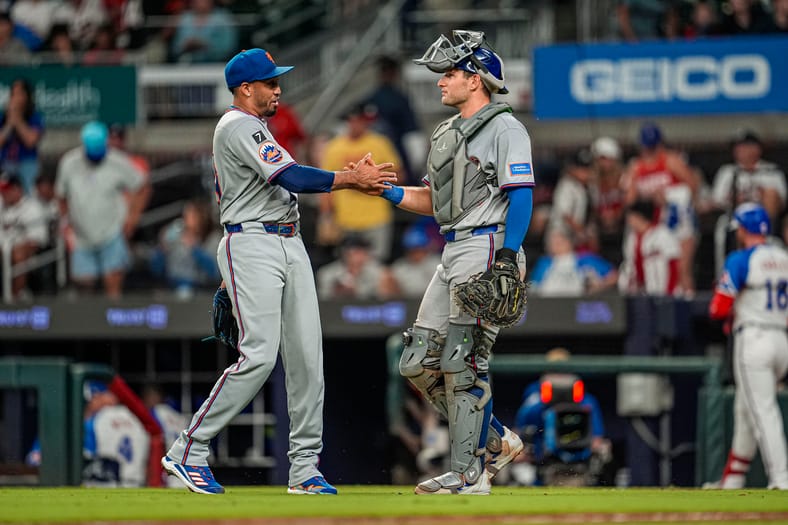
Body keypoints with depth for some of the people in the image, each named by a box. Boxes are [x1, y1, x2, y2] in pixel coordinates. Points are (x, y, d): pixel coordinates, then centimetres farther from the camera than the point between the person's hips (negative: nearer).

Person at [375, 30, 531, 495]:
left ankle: (469, 474, -7)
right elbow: (431, 201, 25)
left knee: (461, 361, -12)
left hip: (489, 249, -10)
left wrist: (507, 255, -25)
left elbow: (521, 195, -14)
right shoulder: (447, 134, 22)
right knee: (419, 363, 6)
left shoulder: (504, 128, -6)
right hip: (453, 255, 10)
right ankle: (495, 441, 16)